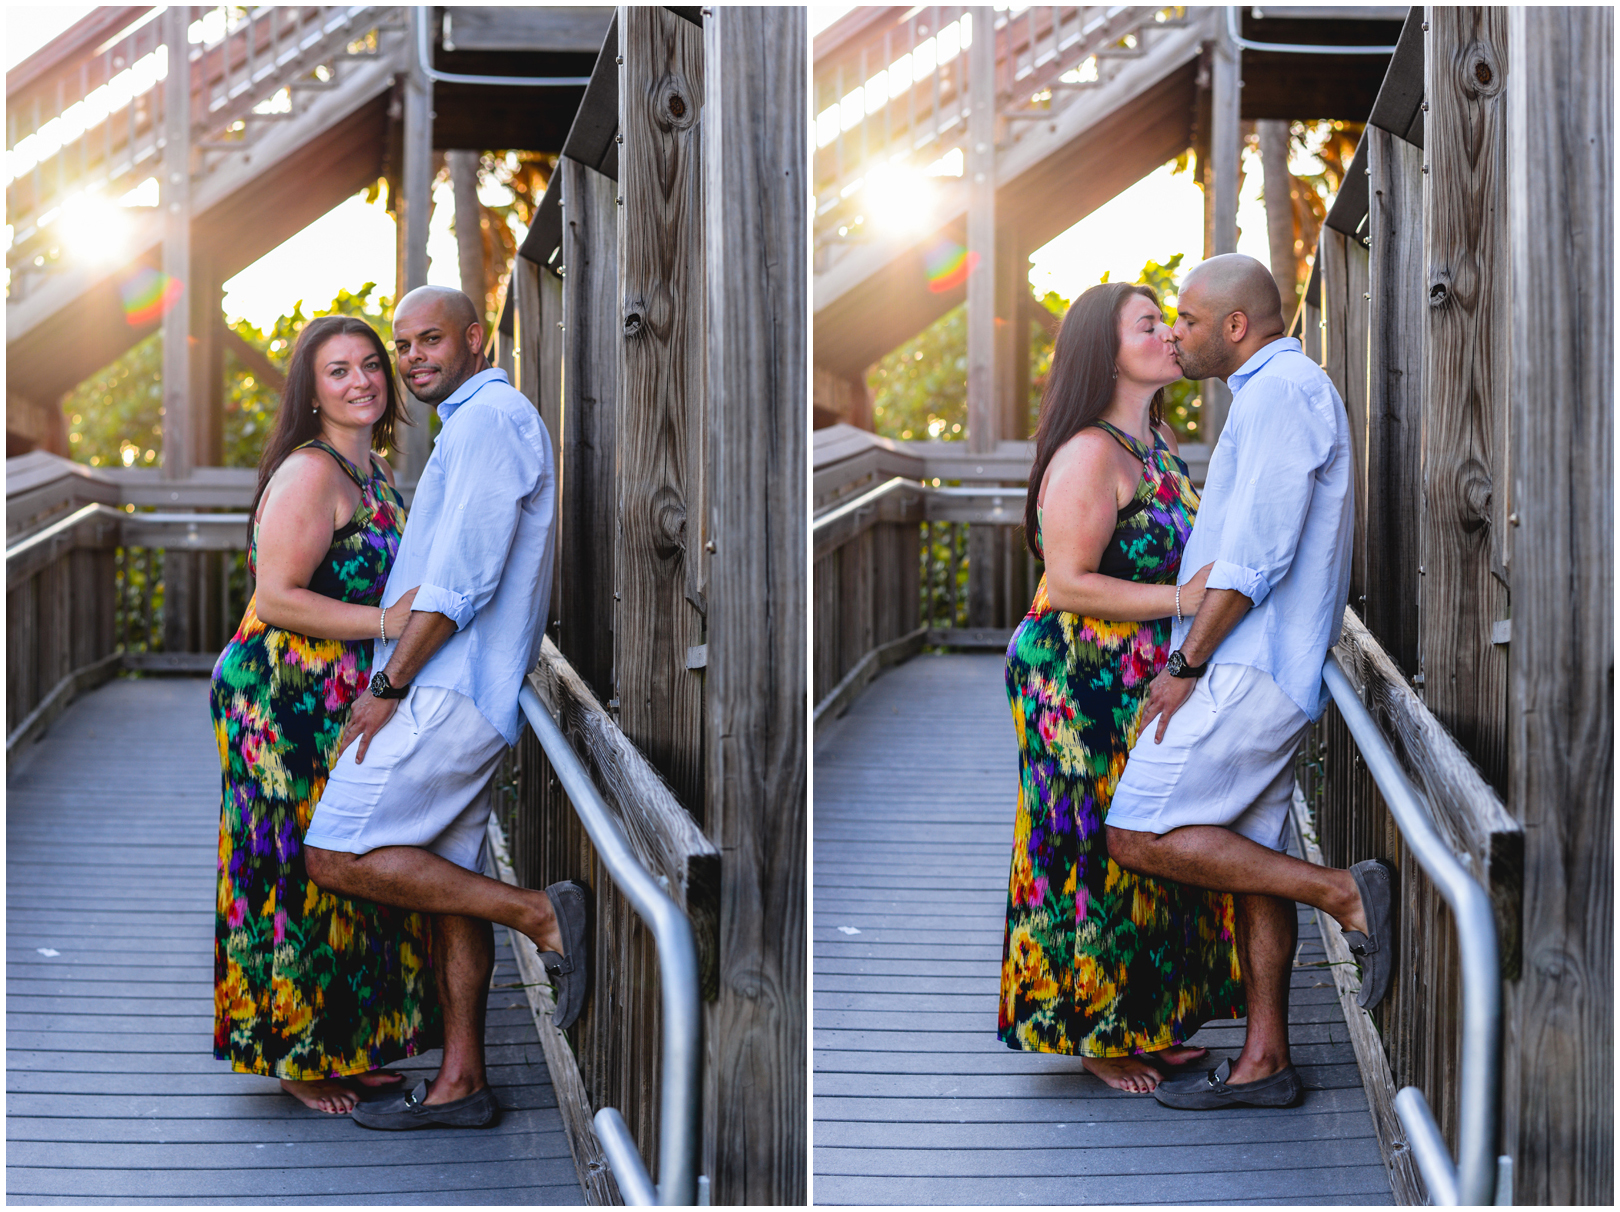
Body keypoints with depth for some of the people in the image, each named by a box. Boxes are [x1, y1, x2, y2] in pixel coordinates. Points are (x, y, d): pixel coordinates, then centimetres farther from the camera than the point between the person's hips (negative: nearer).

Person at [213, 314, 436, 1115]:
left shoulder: (373, 473, 14)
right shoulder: (309, 473, -15)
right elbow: (277, 598, -21)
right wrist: (388, 621, -23)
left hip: (351, 704, 9)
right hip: (290, 701, -9)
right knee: (306, 874, -2)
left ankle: (348, 1047, 21)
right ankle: (300, 1058, 9)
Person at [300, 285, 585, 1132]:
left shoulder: (491, 418, -11)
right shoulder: (474, 427, 23)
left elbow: (462, 575, -19)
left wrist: (389, 686, -16)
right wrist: (396, 684, 24)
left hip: (446, 691, -10)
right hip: (448, 692, 10)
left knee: (339, 858, -12)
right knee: (442, 882, 9)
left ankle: (541, 917, -12)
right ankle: (461, 1085, 11)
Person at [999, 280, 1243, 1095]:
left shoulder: (1160, 441, 10)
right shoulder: (1088, 454, -18)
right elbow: (1069, 584, -22)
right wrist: (1183, 599, -25)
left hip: (1148, 684, 9)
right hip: (1085, 686, -9)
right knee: (1097, 854, 0)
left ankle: (1145, 1023, 24)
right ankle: (1097, 1036, 11)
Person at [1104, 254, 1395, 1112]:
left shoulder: (1283, 392, -13)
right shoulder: (1277, 398, 20)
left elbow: (1257, 551, -20)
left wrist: (1187, 666, -17)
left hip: (1245, 666, -11)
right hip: (1251, 669, 11)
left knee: (1142, 839, -12)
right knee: (1247, 859, 10)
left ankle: (1345, 896, -11)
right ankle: (1264, 1064, 12)